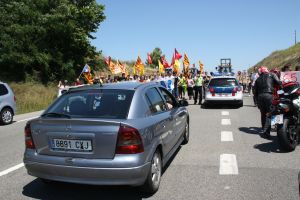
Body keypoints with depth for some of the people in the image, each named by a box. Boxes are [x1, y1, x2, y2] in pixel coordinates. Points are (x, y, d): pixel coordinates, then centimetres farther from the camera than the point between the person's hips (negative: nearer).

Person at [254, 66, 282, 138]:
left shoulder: (258, 79, 21)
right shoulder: (272, 75, 11)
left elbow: (255, 92, 19)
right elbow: (278, 83, -5)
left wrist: (258, 102, 25)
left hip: (260, 96, 4)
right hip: (269, 95, -4)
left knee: (263, 114, 16)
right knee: (269, 115, -2)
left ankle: (264, 130, 25)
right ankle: (266, 132, -11)